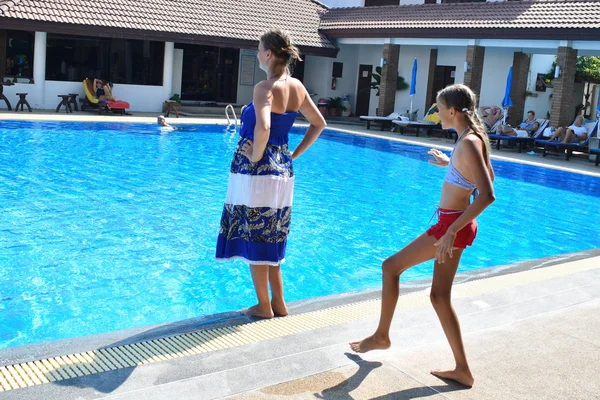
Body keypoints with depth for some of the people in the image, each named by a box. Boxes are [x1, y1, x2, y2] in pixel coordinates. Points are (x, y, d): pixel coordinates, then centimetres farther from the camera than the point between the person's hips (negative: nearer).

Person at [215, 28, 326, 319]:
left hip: (256, 173, -8)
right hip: (283, 172, 8)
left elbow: (263, 128, -34)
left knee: (255, 240, 5)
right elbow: (319, 124, 17)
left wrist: (256, 158, -18)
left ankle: (264, 307, 14)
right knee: (271, 240, 18)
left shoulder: (265, 87, -17)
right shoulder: (297, 87, 7)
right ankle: (278, 303, 25)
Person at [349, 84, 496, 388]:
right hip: (455, 224, 10)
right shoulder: (474, 138, 9)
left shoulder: (468, 143, -20)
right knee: (440, 296, 13)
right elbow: (487, 176, 25)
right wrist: (449, 163, 29)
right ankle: (462, 370, 18)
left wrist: (453, 230, -30)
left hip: (451, 225, -10)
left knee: (391, 266, 4)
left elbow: (488, 195, -29)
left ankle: (381, 336, 20)